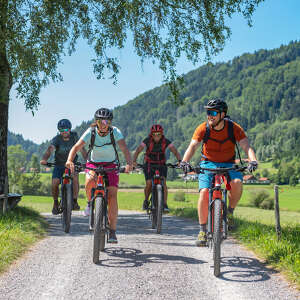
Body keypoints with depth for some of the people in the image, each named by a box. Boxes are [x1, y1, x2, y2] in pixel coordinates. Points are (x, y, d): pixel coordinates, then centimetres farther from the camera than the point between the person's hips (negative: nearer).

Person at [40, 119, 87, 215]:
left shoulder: (74, 136, -11)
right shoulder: (56, 139, -16)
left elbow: (82, 149, -18)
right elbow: (50, 149, -33)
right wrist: (44, 159, -54)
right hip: (59, 164, 0)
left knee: (75, 177, -29)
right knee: (55, 183, -19)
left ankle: (75, 201, -14)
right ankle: (55, 203, 8)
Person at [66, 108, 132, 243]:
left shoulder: (115, 132, -17)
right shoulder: (90, 132, -16)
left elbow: (124, 149, -30)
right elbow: (76, 147, -24)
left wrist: (129, 163, -49)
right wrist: (69, 161, -43)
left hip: (111, 165, 0)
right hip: (93, 163, 0)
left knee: (112, 196, -15)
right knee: (90, 181, -34)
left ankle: (112, 231, -6)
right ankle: (90, 202, -2)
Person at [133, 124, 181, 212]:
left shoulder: (166, 141, -12)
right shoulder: (147, 141, -14)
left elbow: (175, 151, -17)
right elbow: (138, 150, -20)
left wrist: (179, 161, -35)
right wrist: (134, 161, -36)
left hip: (161, 164, 1)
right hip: (149, 164, -1)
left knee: (163, 182, -21)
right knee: (149, 184, -15)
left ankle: (165, 204, -17)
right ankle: (146, 201, 13)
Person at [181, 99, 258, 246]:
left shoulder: (234, 128, -12)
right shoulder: (203, 128, -12)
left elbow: (246, 146, -21)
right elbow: (192, 146, -21)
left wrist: (253, 161, -41)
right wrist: (184, 162, -40)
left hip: (228, 165, 0)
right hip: (208, 164, 0)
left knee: (237, 183, -31)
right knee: (204, 192, -22)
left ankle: (230, 212, -4)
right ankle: (202, 230, -9)